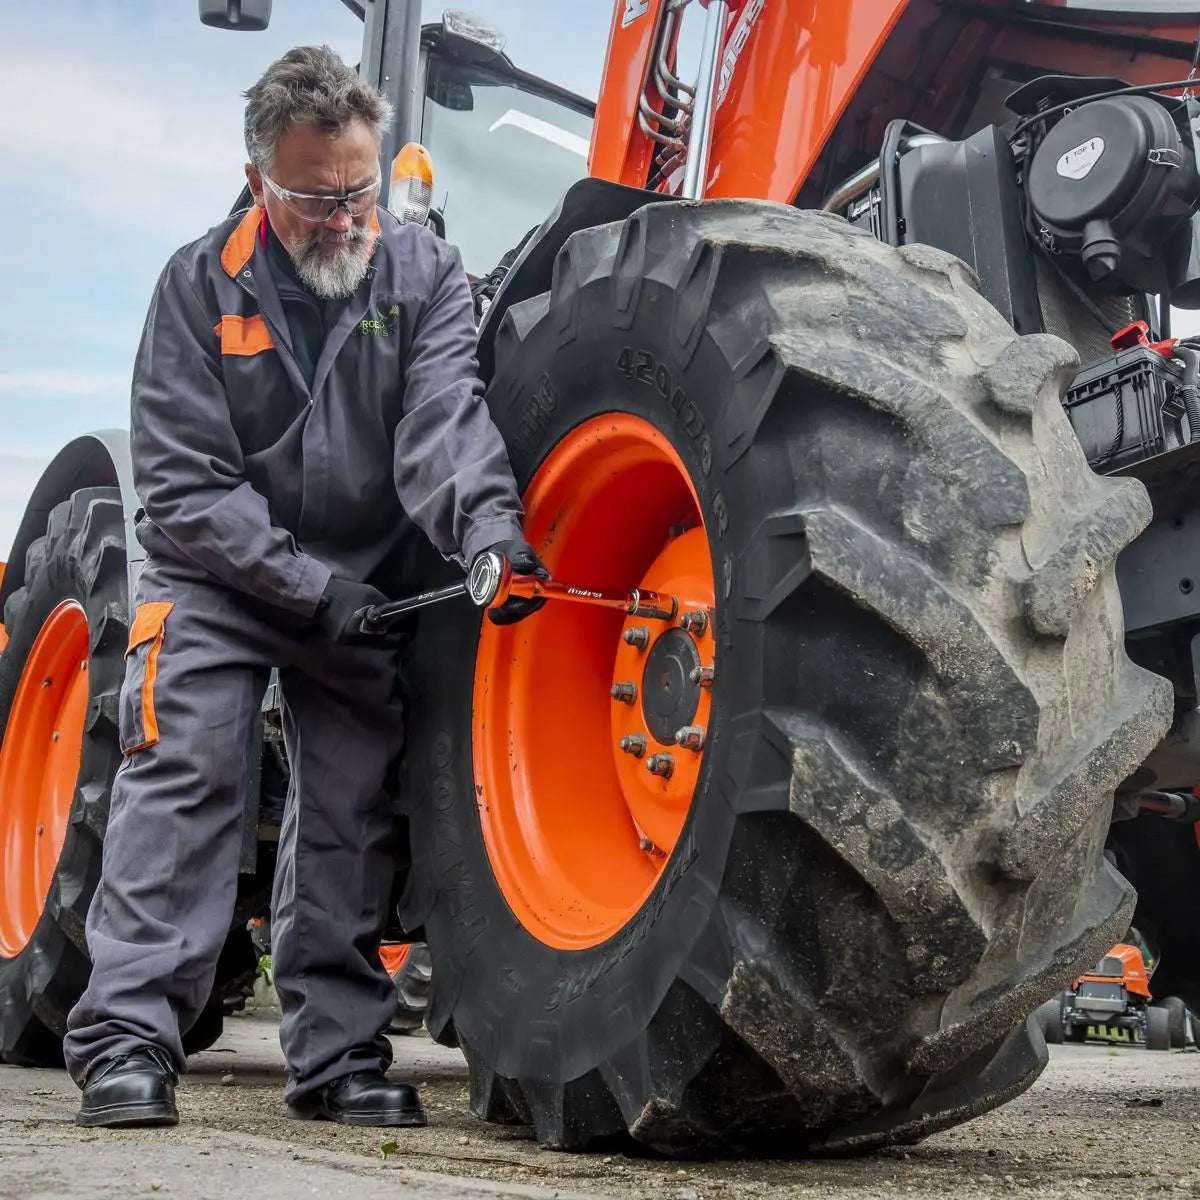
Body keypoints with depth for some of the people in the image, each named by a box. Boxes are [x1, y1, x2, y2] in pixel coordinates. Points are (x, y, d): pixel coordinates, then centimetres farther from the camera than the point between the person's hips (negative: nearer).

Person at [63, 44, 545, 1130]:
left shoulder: (425, 273, -7)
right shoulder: (199, 284, -10)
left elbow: (443, 416, -24)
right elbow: (182, 485, -13)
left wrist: (487, 525, -46)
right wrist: (312, 587, -23)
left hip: (367, 581, 2)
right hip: (221, 571, -1)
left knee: (353, 801, 1)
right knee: (185, 765, -15)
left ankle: (339, 1050, 9)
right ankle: (128, 1038, -11)